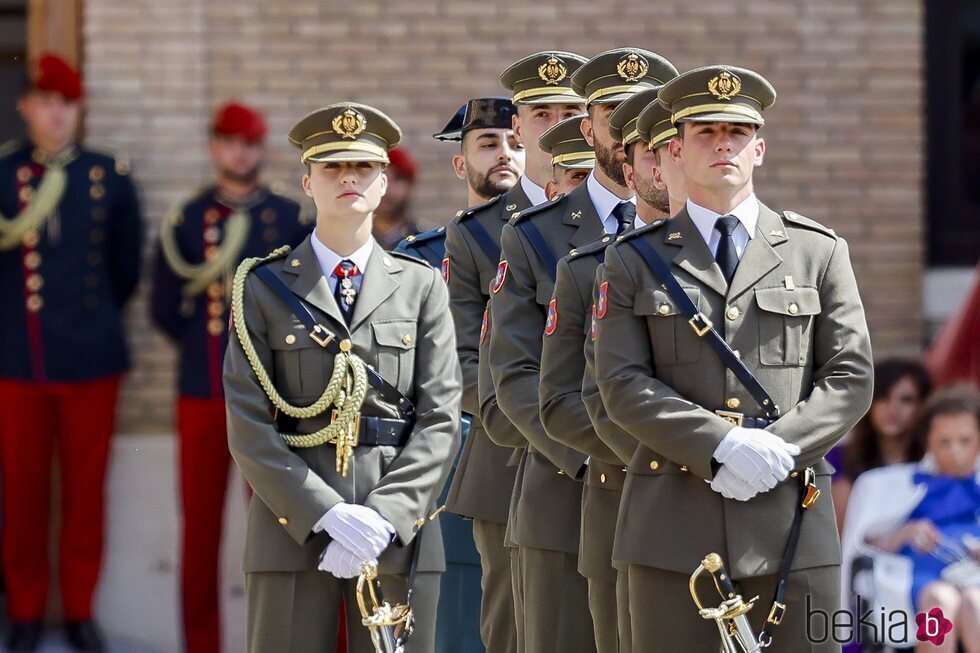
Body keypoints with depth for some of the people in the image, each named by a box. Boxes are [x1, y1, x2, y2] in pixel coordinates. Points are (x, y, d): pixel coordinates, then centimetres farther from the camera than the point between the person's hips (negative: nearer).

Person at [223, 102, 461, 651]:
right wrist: (329, 515, -13)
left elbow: (441, 420, 3)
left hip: (399, 535, 1)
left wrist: (383, 517, -11)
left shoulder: (421, 286, 11)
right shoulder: (263, 287, 7)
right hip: (292, 531, -1)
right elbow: (250, 426, -1)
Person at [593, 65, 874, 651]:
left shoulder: (819, 252, 11)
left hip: (792, 520, 1)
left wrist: (778, 451, -11)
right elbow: (623, 385, -1)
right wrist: (723, 445, -14)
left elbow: (851, 377, 5)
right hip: (674, 524, 0)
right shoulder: (634, 261, 9)